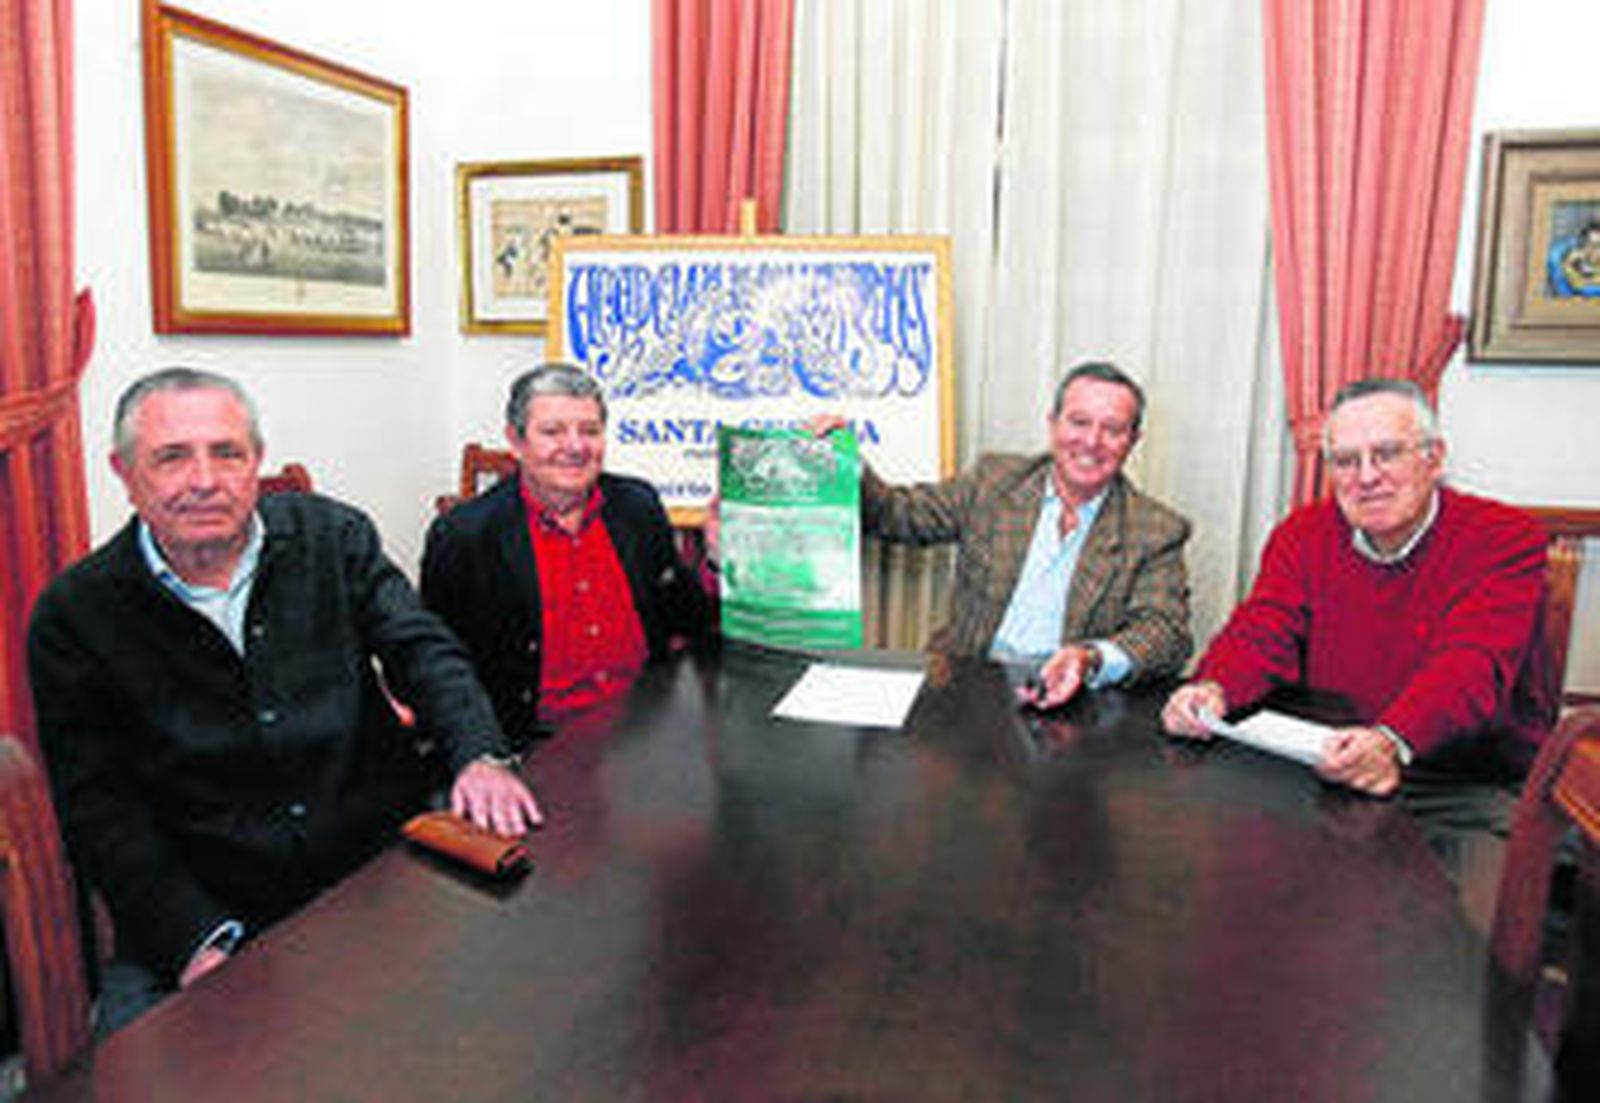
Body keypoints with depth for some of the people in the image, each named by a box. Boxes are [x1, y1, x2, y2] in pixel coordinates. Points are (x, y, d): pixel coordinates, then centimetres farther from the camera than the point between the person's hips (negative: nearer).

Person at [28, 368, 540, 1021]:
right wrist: (199, 940, -14)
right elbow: (98, 811, -2)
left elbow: (423, 650, 1)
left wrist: (479, 755, -19)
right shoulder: (73, 616, -1)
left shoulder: (333, 537, 4)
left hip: (382, 878, 2)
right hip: (196, 923, -1)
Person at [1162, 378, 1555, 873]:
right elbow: (1262, 633, -2)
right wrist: (1212, 689, -27)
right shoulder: (1303, 535, 7)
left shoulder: (1507, 540, -6)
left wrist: (1392, 741, -41)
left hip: (1469, 793, -2)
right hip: (1324, 776, 3)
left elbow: (1471, 666, -21)